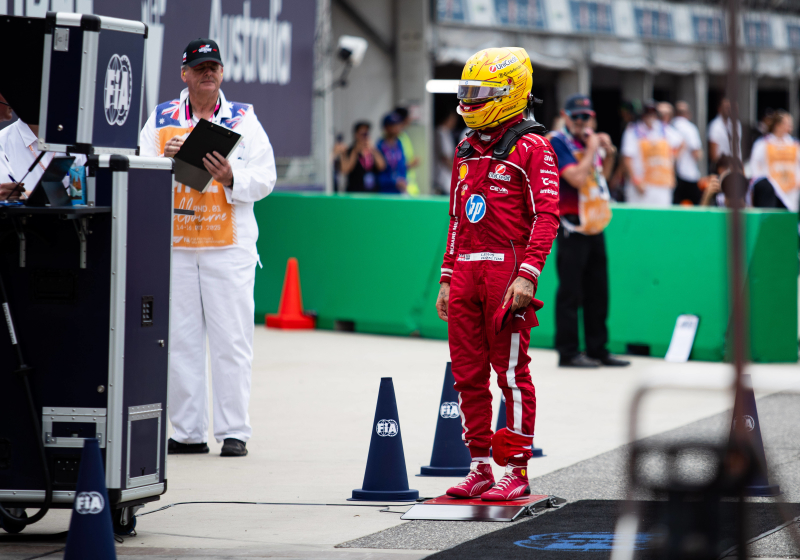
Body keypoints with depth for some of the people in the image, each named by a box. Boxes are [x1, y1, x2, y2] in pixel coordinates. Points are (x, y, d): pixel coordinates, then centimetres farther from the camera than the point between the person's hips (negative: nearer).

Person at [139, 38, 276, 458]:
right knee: (180, 339, 2)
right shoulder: (160, 118, 11)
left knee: (231, 340, -4)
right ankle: (188, 432, 8)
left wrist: (230, 177, -18)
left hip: (230, 246, -2)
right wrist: (163, 161, -14)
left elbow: (264, 179, 0)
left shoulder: (243, 119, 7)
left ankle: (234, 431, 0)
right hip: (174, 245, 2)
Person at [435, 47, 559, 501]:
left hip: (507, 268, -7)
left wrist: (528, 276, -19)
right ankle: (480, 468, 14)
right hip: (466, 272, 7)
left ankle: (518, 471, -2)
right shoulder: (467, 152, 18)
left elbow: (546, 216, -11)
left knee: (512, 372, -5)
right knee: (468, 374, 7)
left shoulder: (531, 148, -5)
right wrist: (448, 279, 18)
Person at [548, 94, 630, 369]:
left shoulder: (589, 141, 15)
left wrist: (609, 153, 12)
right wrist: (591, 150, -13)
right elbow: (577, 178, -22)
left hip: (595, 227, 9)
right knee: (570, 292, -7)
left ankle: (598, 350, 18)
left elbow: (602, 176, 27)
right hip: (571, 227, -9)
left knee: (598, 292, 11)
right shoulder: (557, 143, -10)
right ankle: (568, 353, -4)